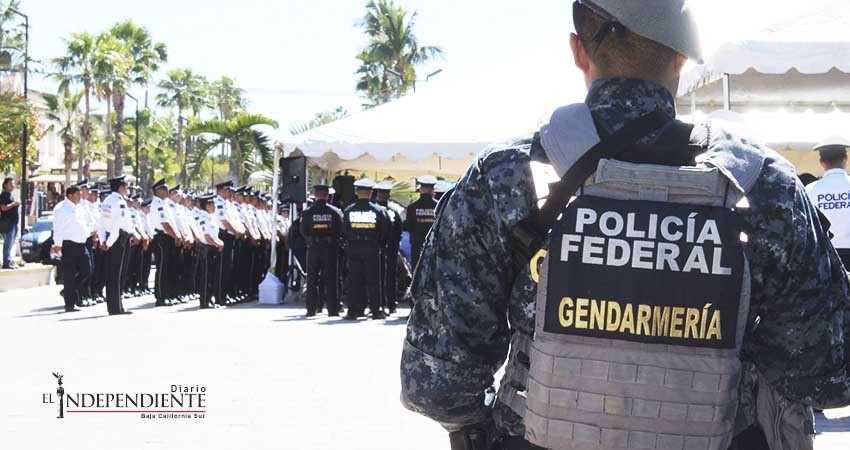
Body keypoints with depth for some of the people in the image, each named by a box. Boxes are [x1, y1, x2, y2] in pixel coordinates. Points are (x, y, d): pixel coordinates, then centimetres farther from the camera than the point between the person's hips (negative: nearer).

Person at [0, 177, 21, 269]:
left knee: (11, 244, 13)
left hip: (13, 223, 10)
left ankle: (9, 262, 19)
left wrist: (17, 205, 14)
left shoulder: (10, 195, 20)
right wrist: (14, 204, -18)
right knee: (8, 243, -10)